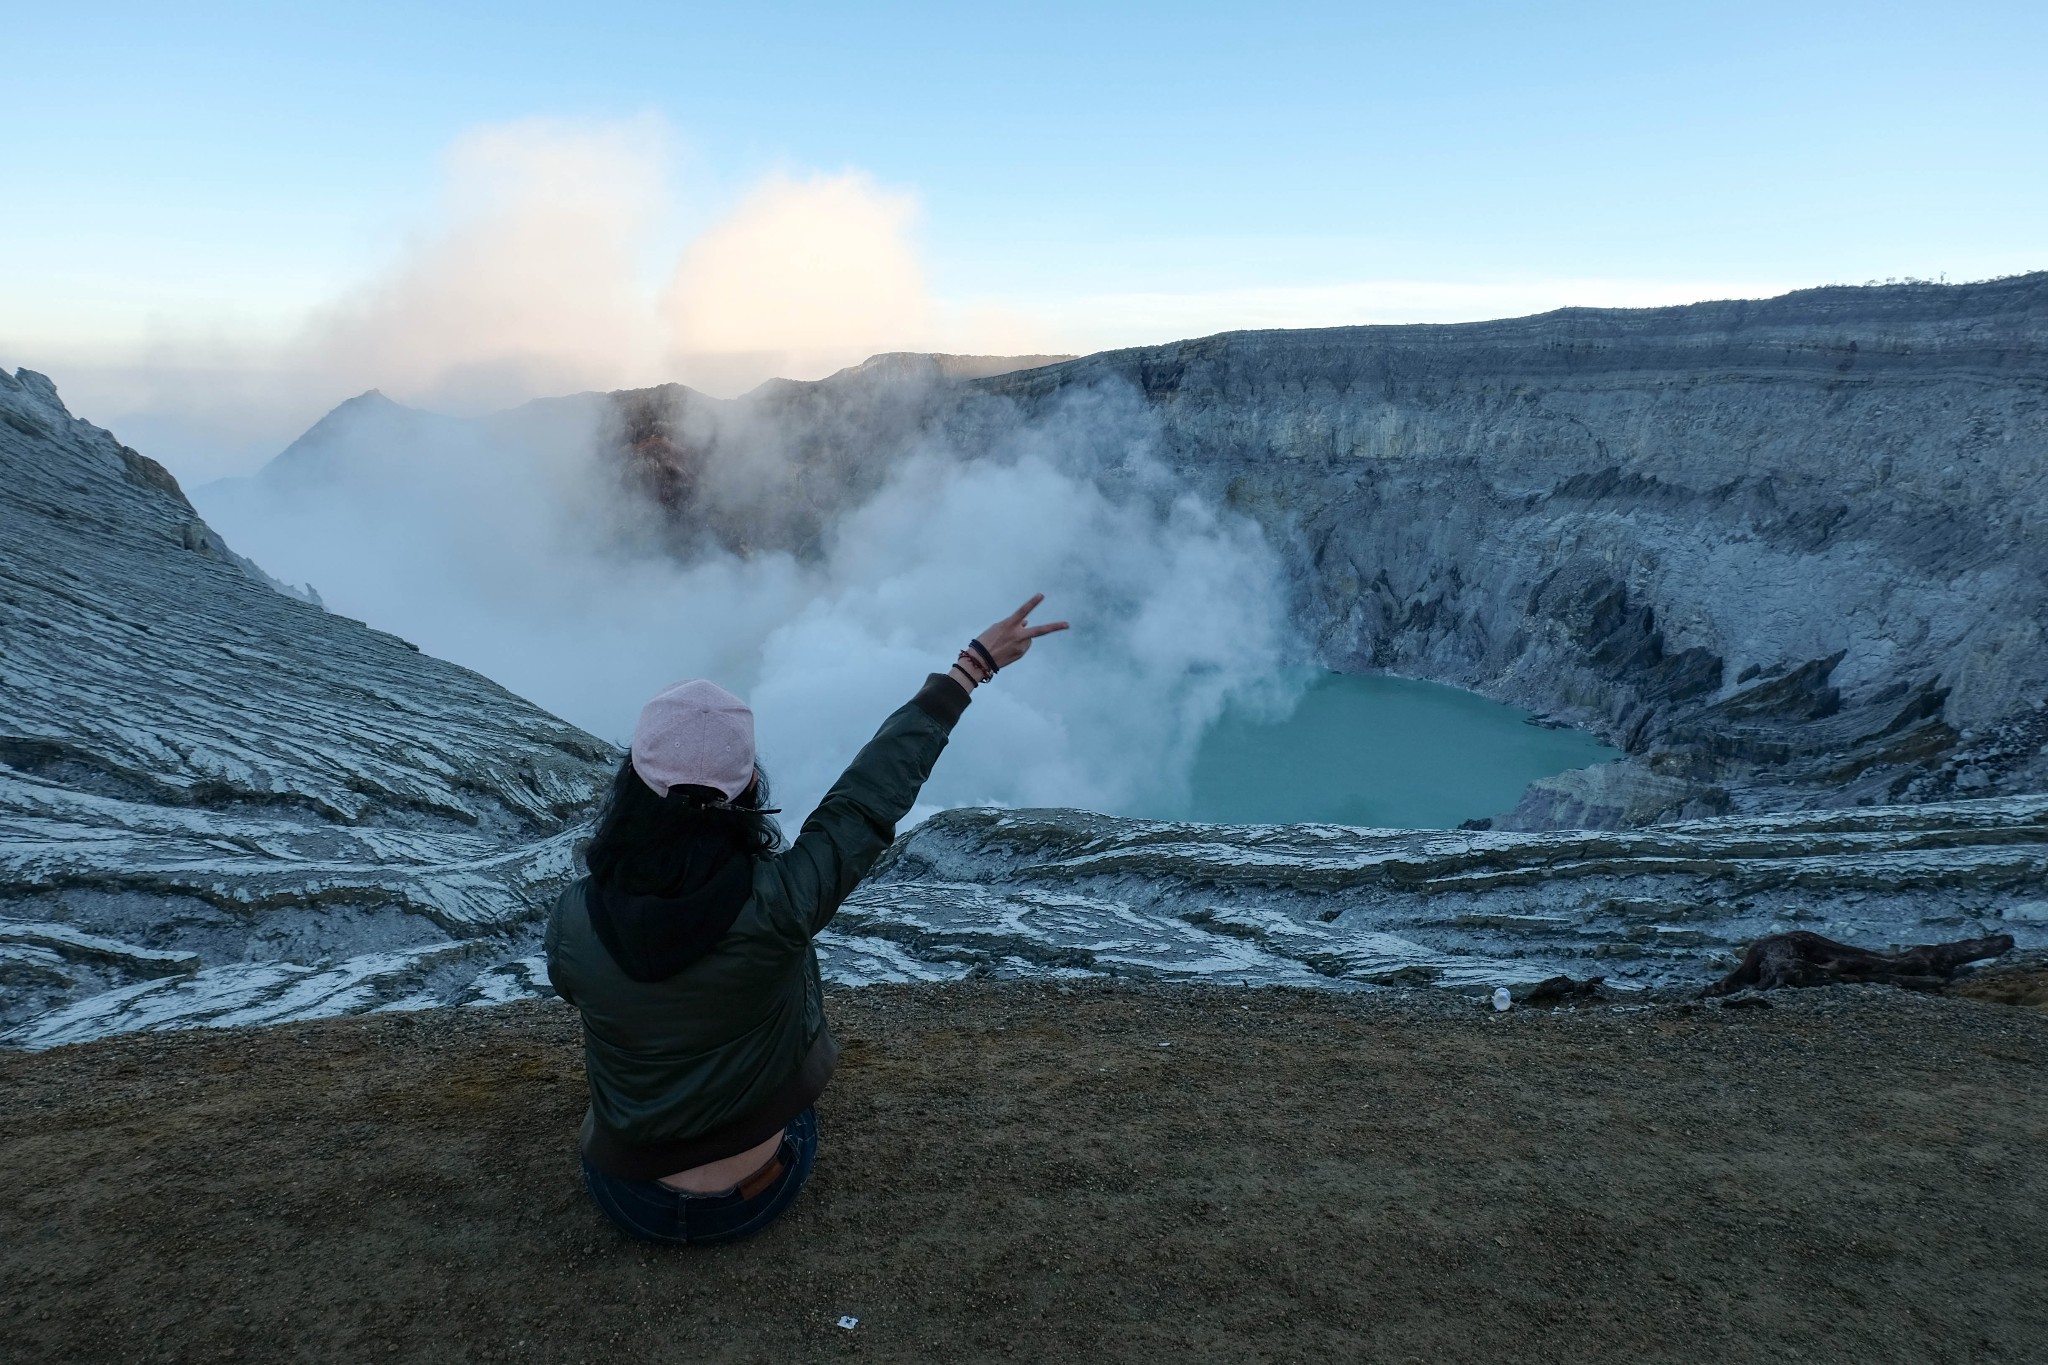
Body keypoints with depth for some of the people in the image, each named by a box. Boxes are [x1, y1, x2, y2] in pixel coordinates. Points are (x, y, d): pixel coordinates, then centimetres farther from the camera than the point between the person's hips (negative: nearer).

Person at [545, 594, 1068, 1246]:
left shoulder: (571, 920, -25)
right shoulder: (777, 906, -33)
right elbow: (875, 788, -22)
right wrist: (973, 664, -11)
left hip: (628, 1201, 2)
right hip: (754, 1197, -1)